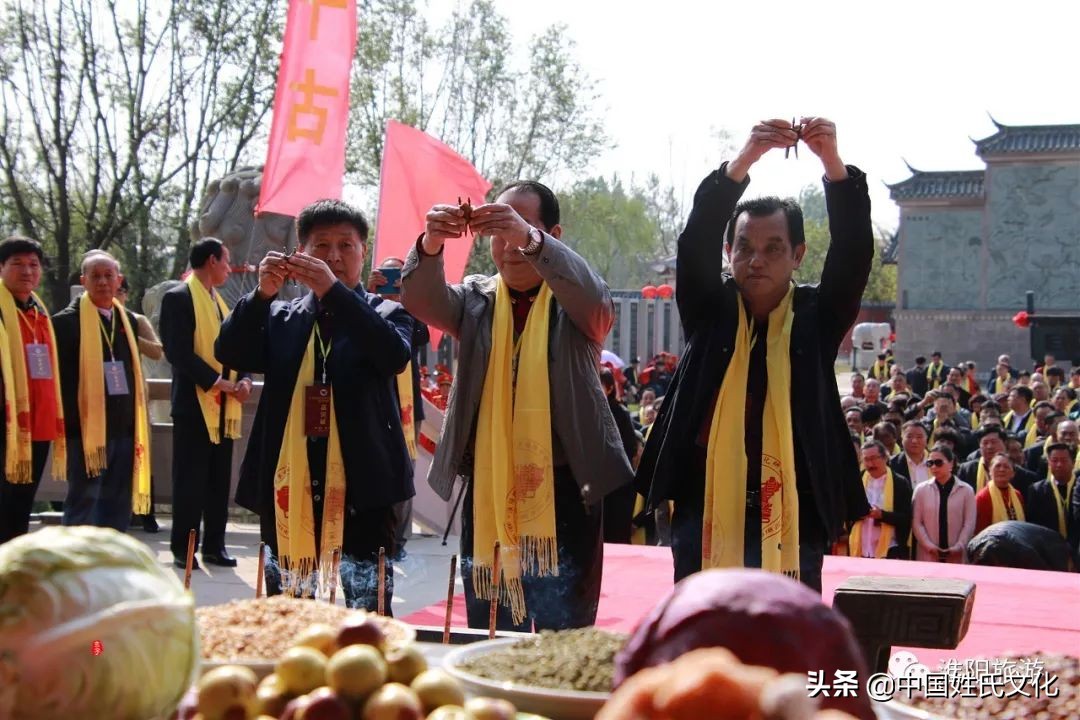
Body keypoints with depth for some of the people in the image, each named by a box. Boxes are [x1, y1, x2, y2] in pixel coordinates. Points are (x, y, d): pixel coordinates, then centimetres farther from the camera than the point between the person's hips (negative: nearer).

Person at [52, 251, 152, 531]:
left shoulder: (128, 319, 13)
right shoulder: (67, 321, -5)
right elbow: (61, 377, -8)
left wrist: (140, 423, 14)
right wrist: (70, 422, -13)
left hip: (124, 427, 6)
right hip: (87, 429, -6)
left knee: (118, 504, 11)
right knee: (83, 502, -2)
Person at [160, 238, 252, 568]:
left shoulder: (220, 301, 18)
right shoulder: (179, 297, -8)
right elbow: (179, 352, -17)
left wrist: (243, 379, -2)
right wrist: (217, 382, -19)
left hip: (224, 406, 8)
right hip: (194, 404, -7)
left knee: (220, 480, 9)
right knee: (190, 480, -2)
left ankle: (214, 545, 16)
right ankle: (183, 549, 6)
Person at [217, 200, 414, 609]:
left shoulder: (383, 314, 6)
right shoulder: (279, 317, 13)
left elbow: (395, 357, -16)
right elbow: (229, 355, -3)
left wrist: (334, 291, -23)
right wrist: (262, 294, -17)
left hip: (360, 488, -3)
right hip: (289, 488, 3)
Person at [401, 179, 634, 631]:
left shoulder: (573, 302, 2)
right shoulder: (478, 299, 11)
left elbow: (595, 301, -20)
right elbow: (422, 301, -6)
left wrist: (531, 240, -36)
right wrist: (431, 244, -28)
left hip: (562, 491, -3)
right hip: (486, 491, 3)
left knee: (561, 637, -2)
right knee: (486, 634, 10)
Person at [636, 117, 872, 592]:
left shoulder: (817, 317, 5)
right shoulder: (710, 310, 6)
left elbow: (854, 251, -8)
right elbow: (697, 241, -9)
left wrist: (833, 163, -22)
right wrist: (743, 161, -23)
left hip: (792, 521, 0)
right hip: (706, 518, 1)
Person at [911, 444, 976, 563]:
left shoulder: (966, 490, 4)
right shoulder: (921, 489, 6)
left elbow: (969, 523, 1)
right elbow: (917, 522, 3)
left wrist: (959, 547, -10)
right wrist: (928, 545, -9)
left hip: (957, 556, -1)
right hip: (928, 555, 1)